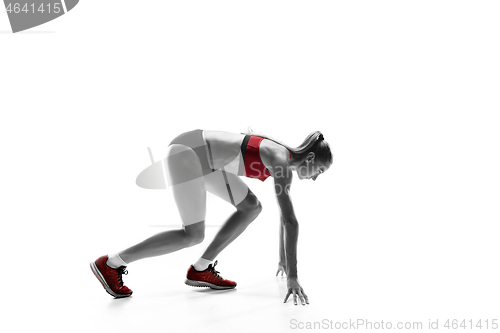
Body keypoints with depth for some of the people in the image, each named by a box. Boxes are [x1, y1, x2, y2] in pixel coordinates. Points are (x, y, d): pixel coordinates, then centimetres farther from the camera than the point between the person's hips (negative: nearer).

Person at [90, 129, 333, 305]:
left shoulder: (285, 162, 11)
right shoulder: (281, 162, -19)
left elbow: (285, 215, 21)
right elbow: (290, 221, -24)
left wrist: (283, 257, 25)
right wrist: (292, 276, -20)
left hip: (199, 154, 10)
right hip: (185, 153, -10)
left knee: (252, 207, 8)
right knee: (193, 236, -10)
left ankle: (199, 270, 10)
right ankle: (110, 264, -2)